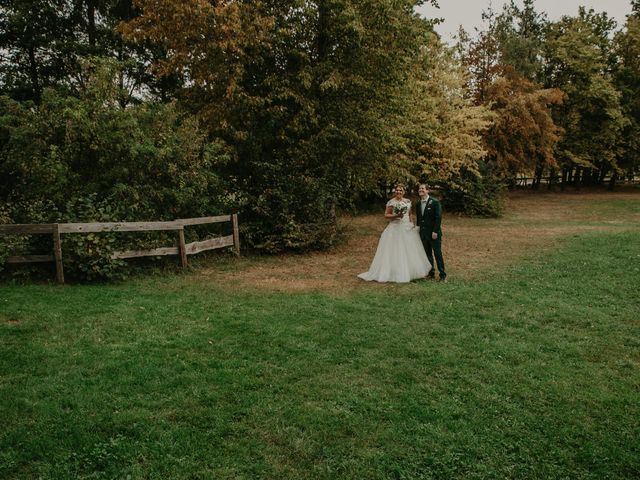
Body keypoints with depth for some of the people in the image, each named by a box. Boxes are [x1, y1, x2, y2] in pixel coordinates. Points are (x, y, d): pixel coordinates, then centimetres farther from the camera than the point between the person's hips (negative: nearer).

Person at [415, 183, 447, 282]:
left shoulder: (435, 202, -8)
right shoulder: (418, 204, 12)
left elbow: (438, 218, -12)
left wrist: (435, 231, -18)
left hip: (434, 233, -6)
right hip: (423, 233, 6)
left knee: (438, 254, -3)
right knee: (428, 254, 9)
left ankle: (442, 275, 4)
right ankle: (431, 274, 17)